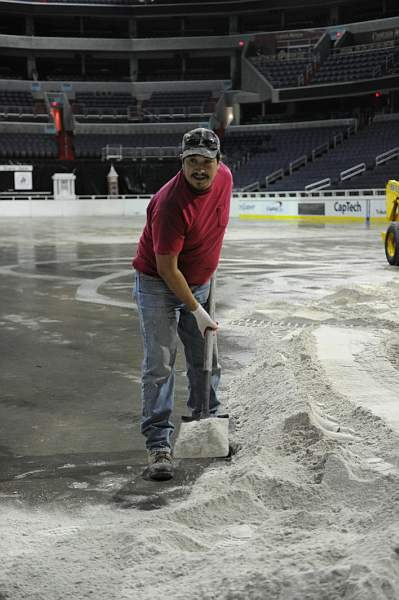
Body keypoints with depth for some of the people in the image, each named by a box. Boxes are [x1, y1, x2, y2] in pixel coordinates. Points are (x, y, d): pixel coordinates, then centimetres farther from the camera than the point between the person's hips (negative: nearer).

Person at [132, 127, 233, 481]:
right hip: (158, 284, -7)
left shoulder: (225, 177, -9)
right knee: (159, 365, -9)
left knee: (206, 361, 14)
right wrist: (196, 311, -22)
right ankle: (159, 445, -3)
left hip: (199, 283, 7)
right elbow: (167, 268, -26)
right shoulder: (171, 204, -31)